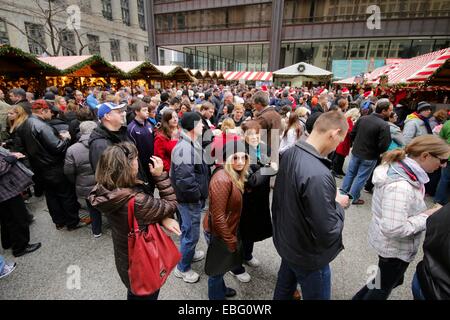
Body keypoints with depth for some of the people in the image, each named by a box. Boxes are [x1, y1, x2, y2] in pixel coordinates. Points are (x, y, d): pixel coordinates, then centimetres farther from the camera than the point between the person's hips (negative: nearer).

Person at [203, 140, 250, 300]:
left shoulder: (235, 176, 0)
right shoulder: (222, 179, -30)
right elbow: (218, 217, -28)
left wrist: (232, 235, 14)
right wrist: (230, 241, -19)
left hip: (226, 230, 9)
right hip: (218, 233, -9)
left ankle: (221, 289, 53)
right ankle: (216, 296, 38)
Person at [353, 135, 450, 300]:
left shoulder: (399, 169, -4)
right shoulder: (400, 186, -34)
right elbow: (394, 228, -34)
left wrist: (425, 211, -1)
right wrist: (427, 216, -23)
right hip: (395, 248, -9)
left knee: (394, 280, 31)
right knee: (383, 289, 18)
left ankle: (359, 297, 47)